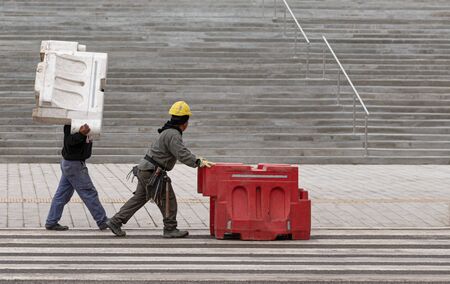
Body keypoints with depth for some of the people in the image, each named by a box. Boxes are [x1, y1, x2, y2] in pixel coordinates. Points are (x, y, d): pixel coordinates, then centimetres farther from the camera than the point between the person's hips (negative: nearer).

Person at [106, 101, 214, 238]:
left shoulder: (170, 132, 17)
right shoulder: (173, 135, -18)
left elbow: (181, 151, 22)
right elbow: (182, 154, -28)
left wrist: (196, 159, 13)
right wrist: (198, 162, -30)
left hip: (144, 170, 10)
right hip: (152, 172, -10)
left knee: (139, 198, 15)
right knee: (168, 200, 0)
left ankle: (115, 222, 16)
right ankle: (170, 229, 7)